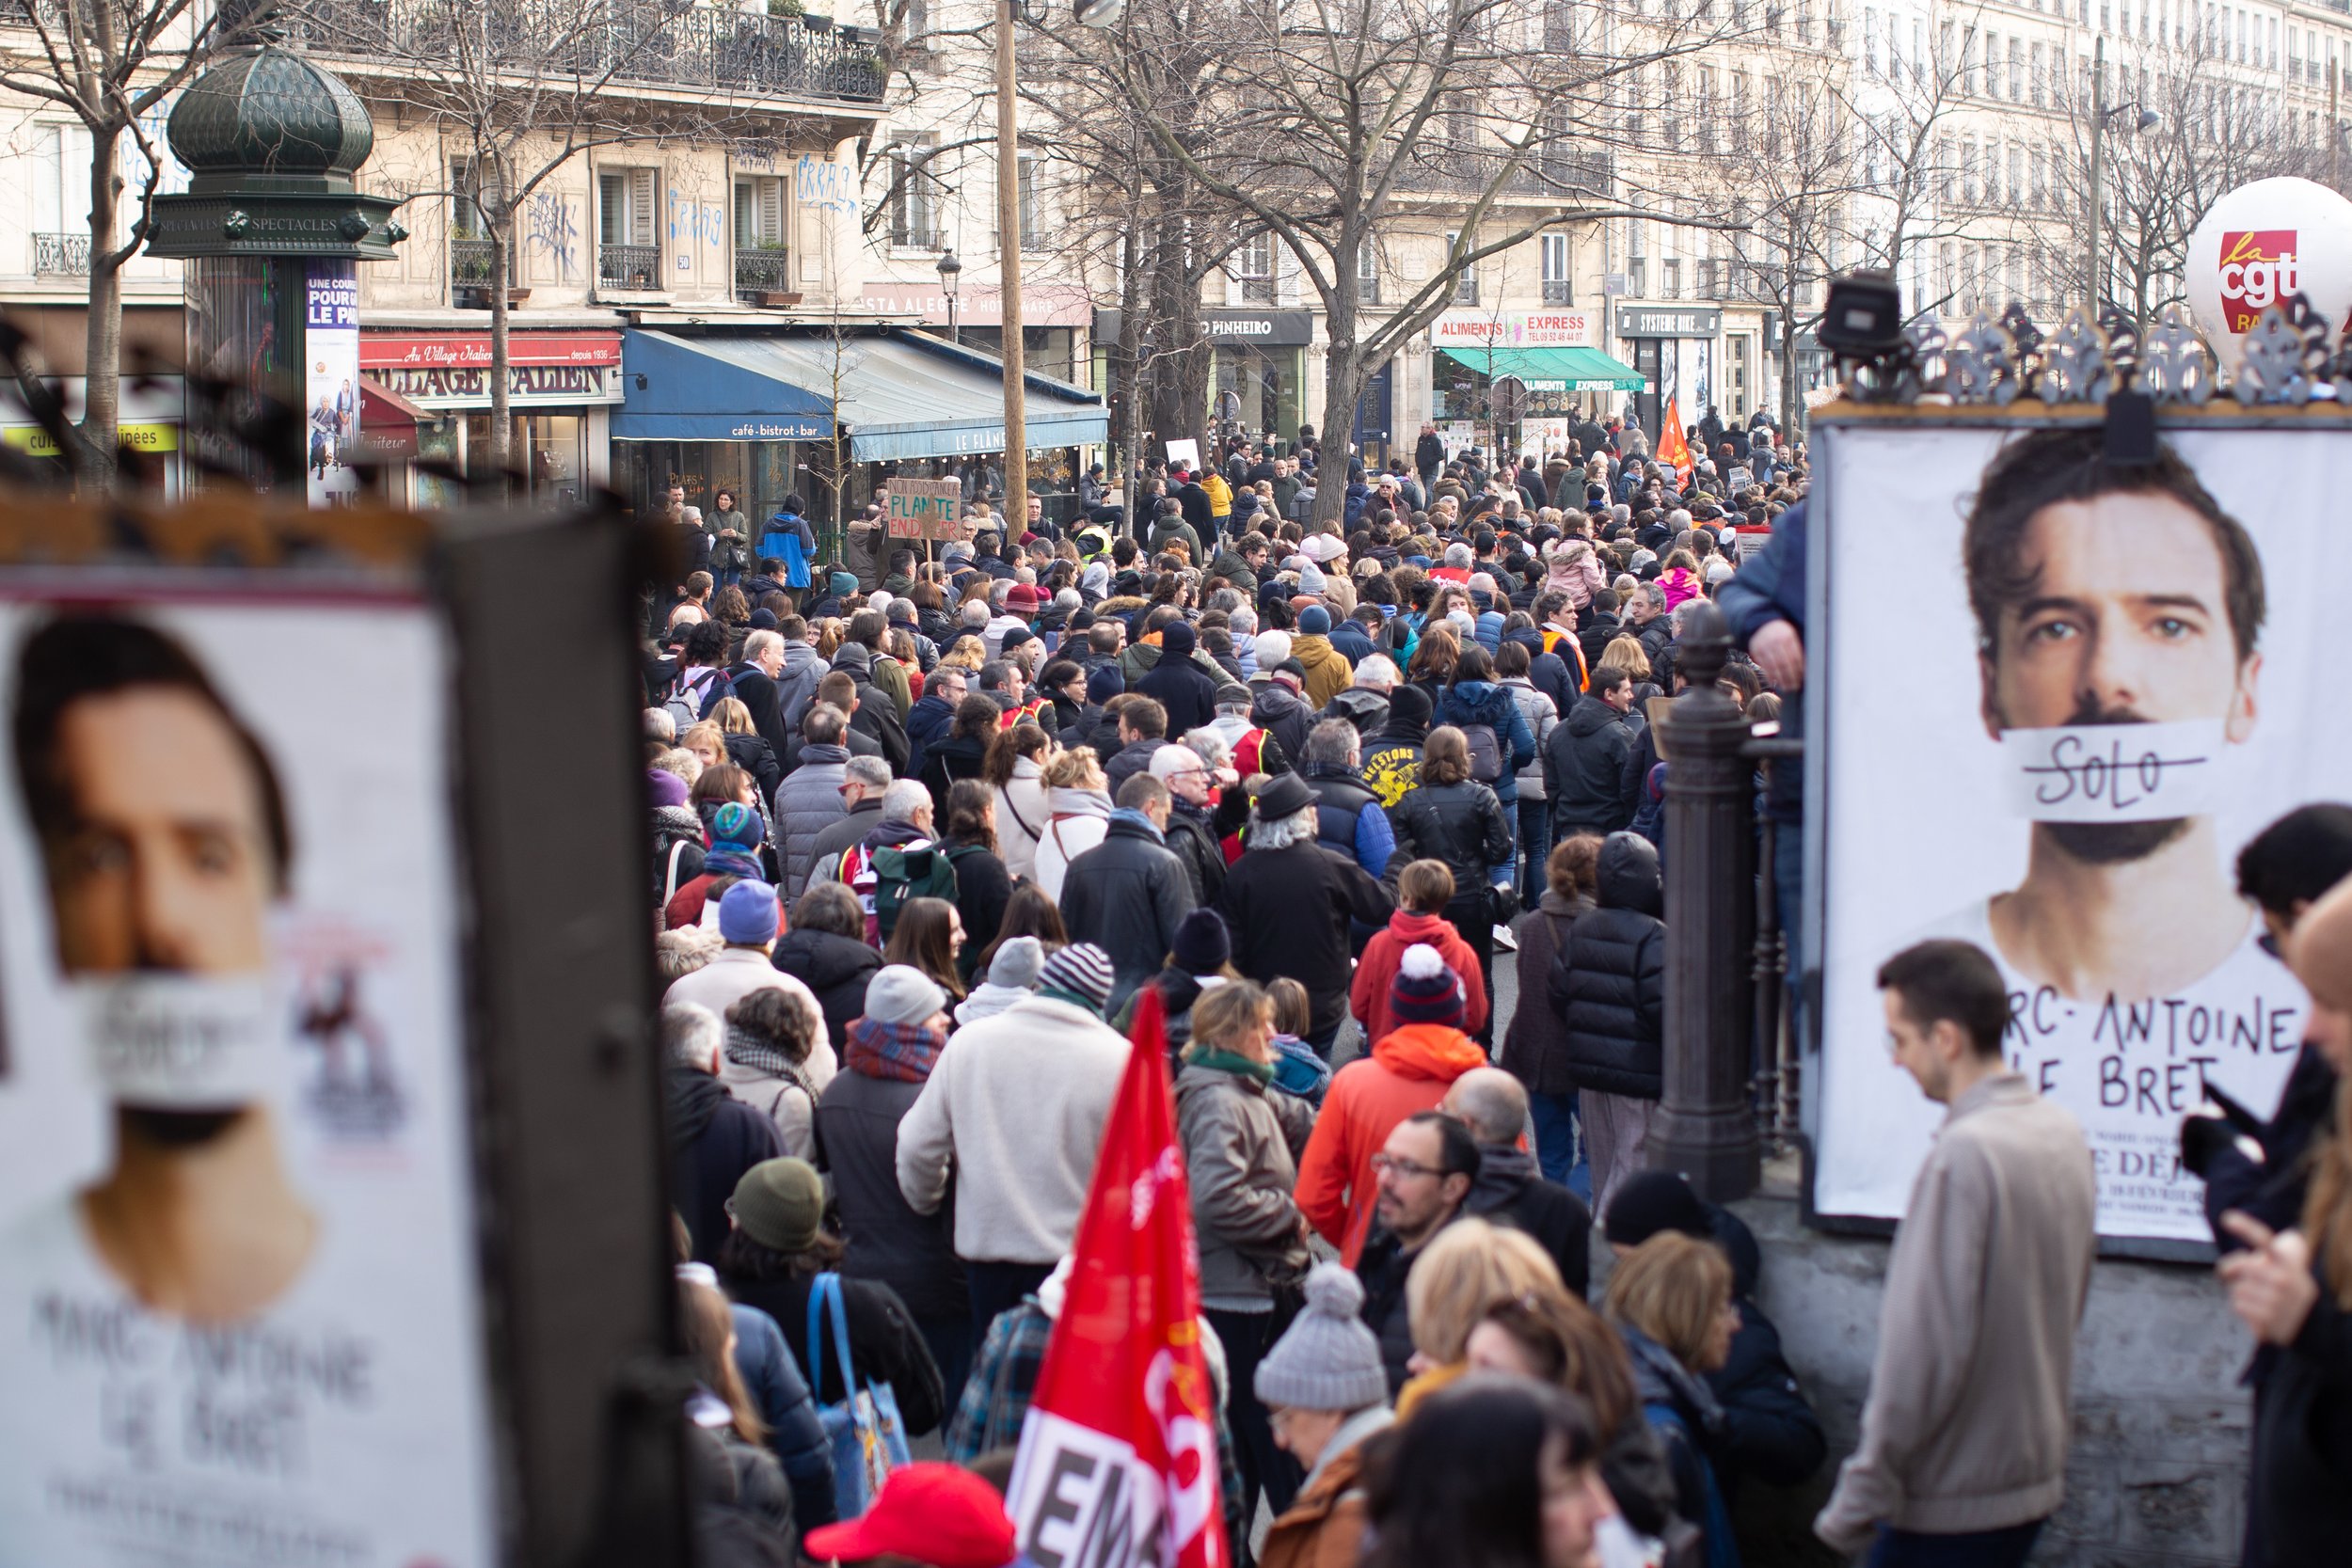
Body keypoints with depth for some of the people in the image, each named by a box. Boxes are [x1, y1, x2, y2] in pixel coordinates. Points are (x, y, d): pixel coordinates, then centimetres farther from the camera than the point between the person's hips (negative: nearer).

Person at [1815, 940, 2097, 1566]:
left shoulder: (1963, 1155, -21)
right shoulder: (2063, 1134, 5)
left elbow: (1927, 1345, -22)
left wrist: (1860, 1496, -16)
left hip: (1952, 1501, -9)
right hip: (2034, 1476, 9)